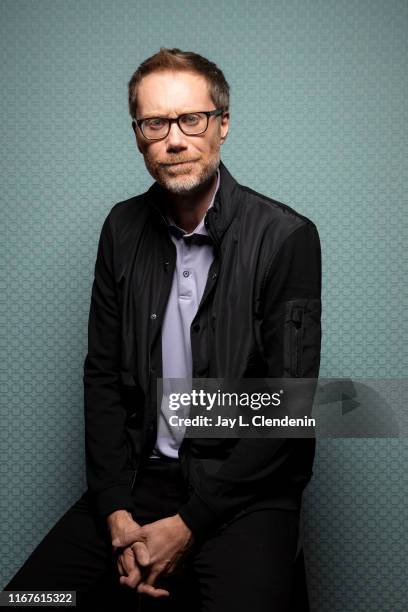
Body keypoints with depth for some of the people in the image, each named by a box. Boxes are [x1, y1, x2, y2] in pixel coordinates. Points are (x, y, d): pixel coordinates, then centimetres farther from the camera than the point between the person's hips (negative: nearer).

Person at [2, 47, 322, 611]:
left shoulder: (286, 238, -12)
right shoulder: (123, 228, 4)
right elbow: (102, 375, 5)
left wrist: (188, 524, -13)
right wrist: (116, 512, -5)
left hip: (244, 490, -3)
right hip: (139, 477, 4)